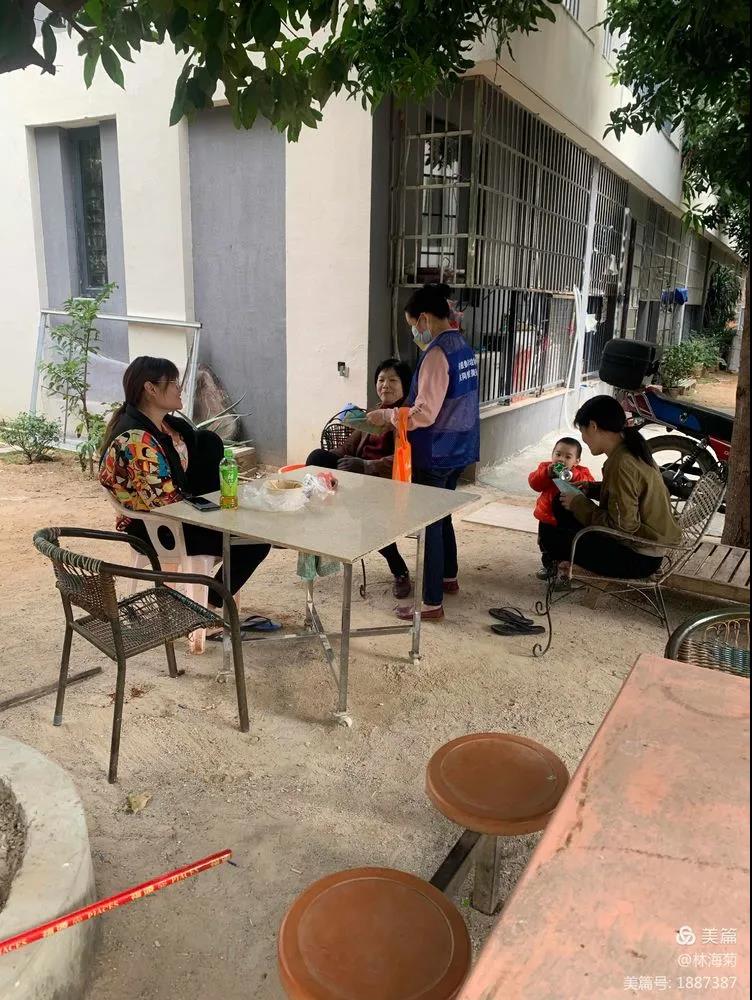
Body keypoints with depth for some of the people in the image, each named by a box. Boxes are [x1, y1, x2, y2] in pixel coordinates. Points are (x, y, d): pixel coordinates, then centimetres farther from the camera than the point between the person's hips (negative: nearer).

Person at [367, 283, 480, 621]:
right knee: (441, 516, 24)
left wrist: (387, 415, -11)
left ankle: (432, 603, 7)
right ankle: (448, 577, 41)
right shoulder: (463, 347, 9)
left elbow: (425, 414, -23)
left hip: (435, 454, -9)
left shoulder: (436, 354, -20)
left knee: (429, 524, -1)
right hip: (459, 449, 9)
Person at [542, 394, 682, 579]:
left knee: (554, 538, -10)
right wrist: (591, 489, 7)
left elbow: (622, 524, -25)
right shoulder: (631, 451, 4)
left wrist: (579, 504, -15)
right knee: (566, 515, 16)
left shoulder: (621, 464, -26)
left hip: (639, 558, -10)